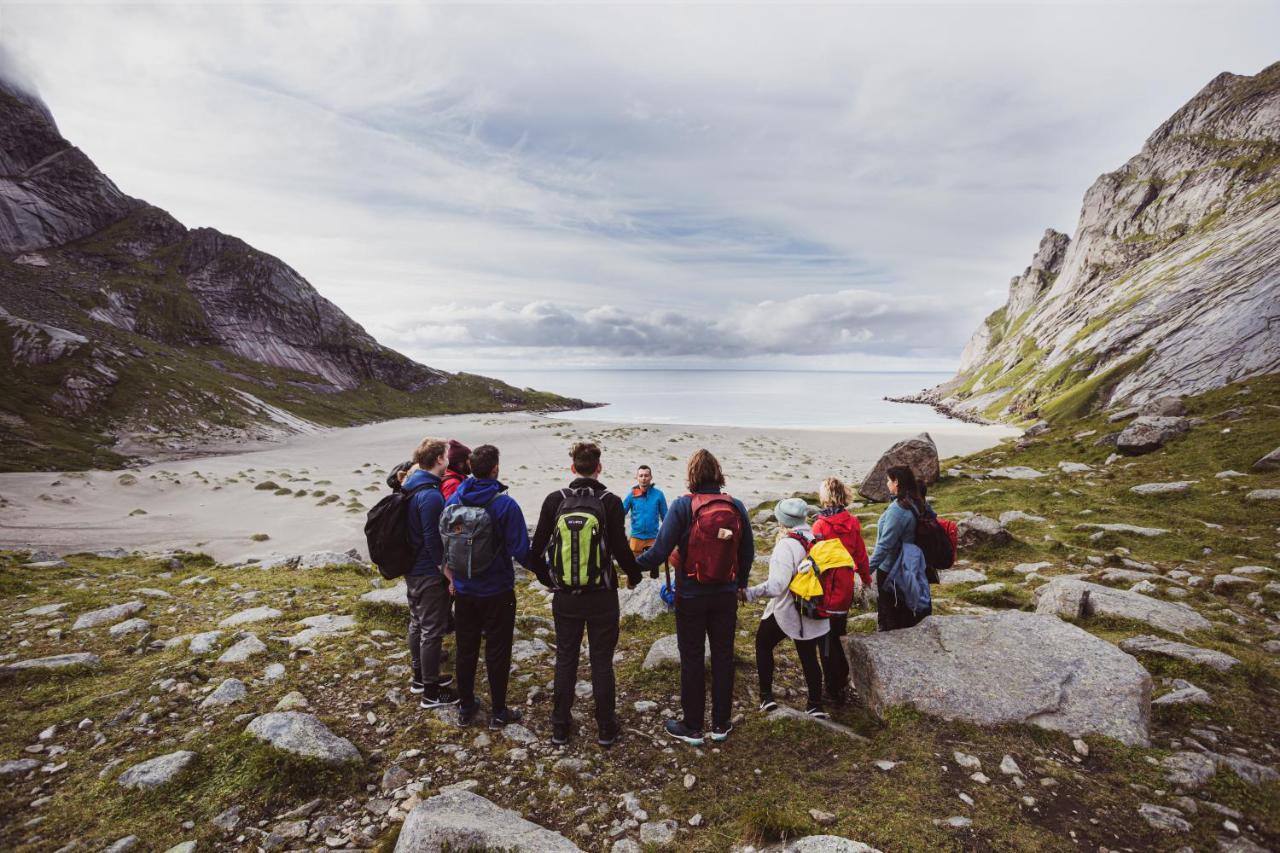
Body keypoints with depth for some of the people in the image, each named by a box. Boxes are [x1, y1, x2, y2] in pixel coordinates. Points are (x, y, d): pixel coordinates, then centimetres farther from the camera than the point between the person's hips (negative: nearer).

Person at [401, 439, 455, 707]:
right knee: (432, 631, 2)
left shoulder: (410, 486, 4)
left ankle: (420, 677, 37)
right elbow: (434, 541, -24)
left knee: (417, 623, 21)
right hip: (430, 574, -9)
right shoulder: (431, 496, -25)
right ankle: (431, 692, 14)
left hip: (411, 569, 10)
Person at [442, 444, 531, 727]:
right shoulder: (505, 504, -18)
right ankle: (499, 712, 21)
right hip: (497, 592, -4)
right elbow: (520, 550, -18)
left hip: (464, 590, 4)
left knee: (465, 650, 17)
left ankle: (465, 708, 30)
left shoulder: (453, 500, -3)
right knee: (497, 651, 9)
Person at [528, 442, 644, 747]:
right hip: (602, 596, -2)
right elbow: (621, 549, -12)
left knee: (565, 660, 15)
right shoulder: (610, 502, -11)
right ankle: (606, 728, 21)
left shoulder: (555, 500, -5)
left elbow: (536, 549, -3)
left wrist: (547, 578, 14)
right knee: (602, 662, 11)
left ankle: (560, 727, 25)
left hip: (565, 596, 2)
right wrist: (634, 575, 8)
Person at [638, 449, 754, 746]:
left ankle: (692, 727, 21)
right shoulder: (736, 507, -4)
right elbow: (748, 552, 5)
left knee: (692, 659, 9)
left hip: (690, 596, -3)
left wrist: (633, 565, -2)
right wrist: (741, 584, 21)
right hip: (726, 595, 4)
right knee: (723, 656, 15)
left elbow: (659, 551, -18)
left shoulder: (683, 505, -16)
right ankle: (721, 724, 27)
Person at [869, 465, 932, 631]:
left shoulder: (897, 510, -25)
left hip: (890, 570, -8)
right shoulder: (916, 505, 1)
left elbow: (884, 545, -25)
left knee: (888, 620, 7)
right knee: (905, 613, 20)